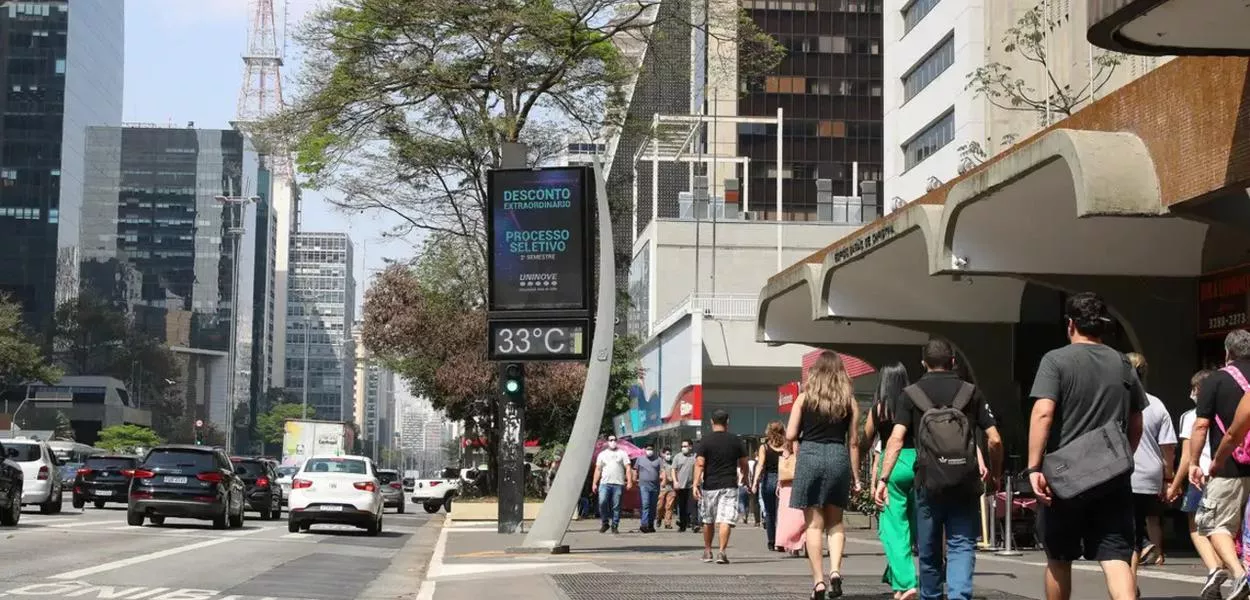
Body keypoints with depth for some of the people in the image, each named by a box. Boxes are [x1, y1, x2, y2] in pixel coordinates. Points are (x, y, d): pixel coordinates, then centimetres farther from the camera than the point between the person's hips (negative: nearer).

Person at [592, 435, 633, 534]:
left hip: (618, 484, -1)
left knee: (616, 506, -2)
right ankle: (605, 523, 0)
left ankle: (614, 526, 5)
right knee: (602, 502, -14)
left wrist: (629, 481, -8)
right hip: (605, 483, 1)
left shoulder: (622, 453, 11)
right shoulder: (602, 454, 17)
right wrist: (594, 483, 7)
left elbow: (628, 468, 4)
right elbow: (598, 469, 15)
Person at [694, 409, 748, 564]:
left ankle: (707, 551, 26)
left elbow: (699, 464, -11)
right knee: (725, 519, -7)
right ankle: (722, 551, -20)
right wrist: (743, 477, 29)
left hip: (709, 486, 0)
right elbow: (743, 463, 11)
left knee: (708, 521, 15)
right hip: (729, 486, 0)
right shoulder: (735, 441, 3)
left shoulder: (705, 441, -2)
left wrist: (696, 483, -12)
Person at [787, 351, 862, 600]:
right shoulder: (849, 402, 5)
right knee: (835, 521, 14)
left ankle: (819, 580, -1)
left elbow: (790, 435, 0)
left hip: (810, 456, -2)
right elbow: (853, 441, 6)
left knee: (814, 523, 3)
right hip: (839, 458, 2)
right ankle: (835, 570, -5)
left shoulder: (805, 398, 2)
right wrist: (855, 474, 11)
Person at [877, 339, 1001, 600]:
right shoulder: (970, 392, 6)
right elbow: (994, 439, 2)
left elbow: (896, 438, -8)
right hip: (965, 483, 0)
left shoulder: (911, 394, 4)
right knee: (962, 546, 1)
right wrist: (994, 473, 17)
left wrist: (883, 478, -10)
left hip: (928, 483, 0)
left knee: (928, 550, 14)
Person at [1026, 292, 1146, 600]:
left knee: (1059, 559, 13)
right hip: (1113, 479, 3)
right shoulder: (1123, 365, 11)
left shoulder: (1056, 360, -4)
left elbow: (1043, 413, -16)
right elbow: (1136, 426, 17)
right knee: (1116, 557, -5)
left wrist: (1034, 467, -16)